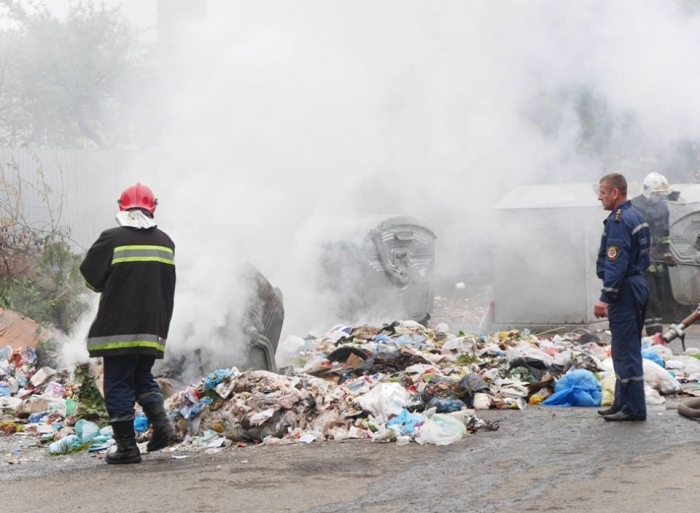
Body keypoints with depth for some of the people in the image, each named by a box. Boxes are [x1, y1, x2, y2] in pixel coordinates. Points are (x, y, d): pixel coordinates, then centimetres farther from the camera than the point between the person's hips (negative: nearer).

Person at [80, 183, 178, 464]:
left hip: (119, 328, -5)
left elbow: (90, 273, -2)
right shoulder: (165, 242, 6)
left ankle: (127, 446, 0)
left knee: (118, 384, 2)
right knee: (143, 376, 21)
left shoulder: (112, 238, -9)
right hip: (153, 326, 5)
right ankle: (161, 423, 2)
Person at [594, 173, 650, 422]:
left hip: (624, 290, -10)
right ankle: (623, 403, 22)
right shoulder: (636, 217, 14)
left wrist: (605, 298, -23)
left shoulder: (618, 221, -17)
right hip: (638, 286, 10)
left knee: (625, 351, -6)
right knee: (629, 349, 15)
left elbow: (616, 264, -24)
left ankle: (633, 408, -3)